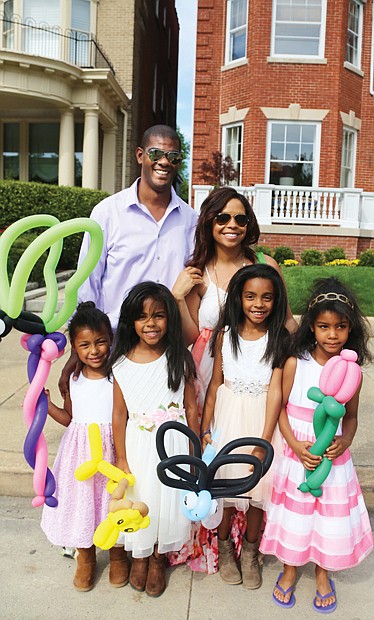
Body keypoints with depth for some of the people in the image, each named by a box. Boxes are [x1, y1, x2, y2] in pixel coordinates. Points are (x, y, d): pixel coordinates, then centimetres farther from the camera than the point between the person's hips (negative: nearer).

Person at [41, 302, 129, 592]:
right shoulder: (74, 381, -1)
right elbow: (69, 418, 10)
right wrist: (46, 404, -3)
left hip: (112, 450, -3)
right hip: (80, 451, 3)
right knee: (81, 502, 13)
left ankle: (117, 555, 38)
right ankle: (85, 559, 38)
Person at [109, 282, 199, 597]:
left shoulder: (179, 359, -9)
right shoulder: (122, 364, -8)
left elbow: (191, 407, -3)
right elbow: (120, 413, -3)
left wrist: (195, 450, 0)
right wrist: (121, 457, -2)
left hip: (173, 443, 0)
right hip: (138, 444, 0)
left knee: (169, 497, 12)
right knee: (139, 498, 14)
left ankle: (159, 558, 39)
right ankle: (140, 554, 43)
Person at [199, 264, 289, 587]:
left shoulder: (281, 339, -9)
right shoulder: (225, 335, -4)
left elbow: (276, 391, -14)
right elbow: (215, 384, 1)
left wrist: (263, 442, -19)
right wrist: (205, 429, -2)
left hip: (261, 419, -1)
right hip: (228, 418, 1)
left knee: (258, 488, 8)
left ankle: (250, 553, 34)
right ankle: (224, 548, 36)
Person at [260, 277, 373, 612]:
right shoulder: (295, 364, -12)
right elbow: (282, 409, -6)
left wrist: (344, 441, -16)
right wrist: (296, 446, -17)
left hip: (334, 457, 1)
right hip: (298, 454, -1)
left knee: (331, 514, 15)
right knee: (295, 512, 14)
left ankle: (323, 573, 41)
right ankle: (290, 569, 40)